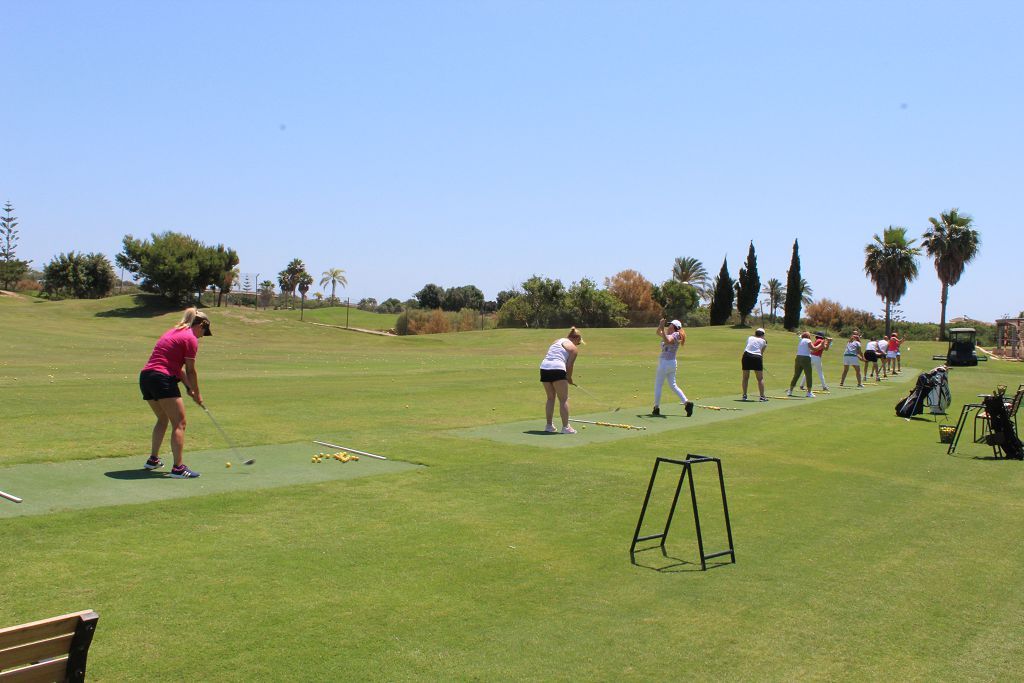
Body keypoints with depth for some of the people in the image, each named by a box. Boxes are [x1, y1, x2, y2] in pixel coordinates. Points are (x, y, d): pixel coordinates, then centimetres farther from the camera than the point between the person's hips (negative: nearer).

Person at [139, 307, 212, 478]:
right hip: (163, 379, -9)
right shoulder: (191, 339, -5)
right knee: (179, 423, -5)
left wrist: (189, 387, 19)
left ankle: (153, 460, 34)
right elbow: (190, 370, -3)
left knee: (163, 419, 26)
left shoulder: (173, 332, 23)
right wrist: (197, 394, 8)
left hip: (145, 376, 10)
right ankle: (178, 467, -9)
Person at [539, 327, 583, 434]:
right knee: (564, 399, 1)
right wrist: (569, 378, 14)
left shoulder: (556, 341, 25)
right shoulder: (573, 348, 6)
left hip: (544, 367, 7)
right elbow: (569, 365, -2)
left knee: (550, 398, 18)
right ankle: (565, 427, -2)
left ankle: (549, 425, 22)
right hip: (557, 369, -6)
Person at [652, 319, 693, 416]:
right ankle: (687, 402, 2)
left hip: (665, 363, -9)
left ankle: (656, 408, 6)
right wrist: (660, 325, 6)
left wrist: (662, 328, -41)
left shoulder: (674, 335, -15)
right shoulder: (669, 335, 12)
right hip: (672, 363, 9)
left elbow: (667, 341, -38)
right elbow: (659, 333, 23)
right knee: (673, 385, 13)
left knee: (658, 385, 2)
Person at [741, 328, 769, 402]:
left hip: (746, 355, 2)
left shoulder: (749, 338, 21)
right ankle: (762, 396, 4)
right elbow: (762, 353, 17)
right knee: (760, 378, 5)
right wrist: (762, 363, 28)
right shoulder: (763, 341, 16)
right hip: (757, 357, -2)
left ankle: (744, 395, 15)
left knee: (745, 377, 13)